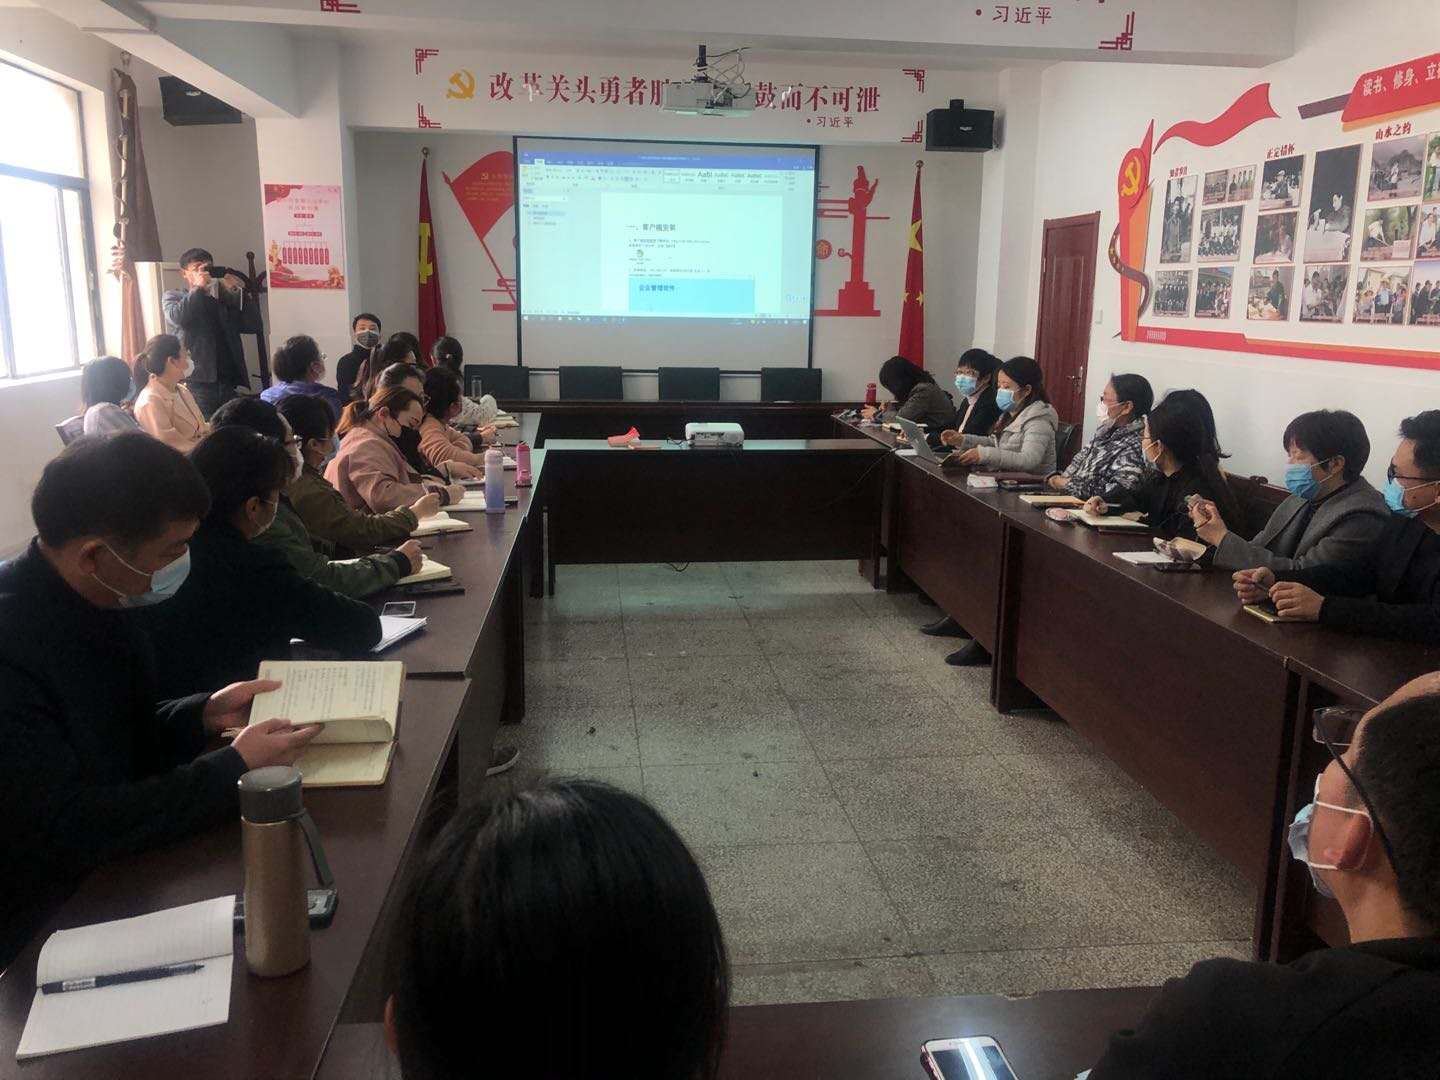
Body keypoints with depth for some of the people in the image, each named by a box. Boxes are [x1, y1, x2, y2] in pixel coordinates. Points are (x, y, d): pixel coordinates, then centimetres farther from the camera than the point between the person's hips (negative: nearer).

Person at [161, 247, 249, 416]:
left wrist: (238, 292, 0)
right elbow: (178, 317, -8)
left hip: (228, 378, 3)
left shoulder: (223, 298, 22)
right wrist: (199, 288, -5)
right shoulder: (172, 296, 15)